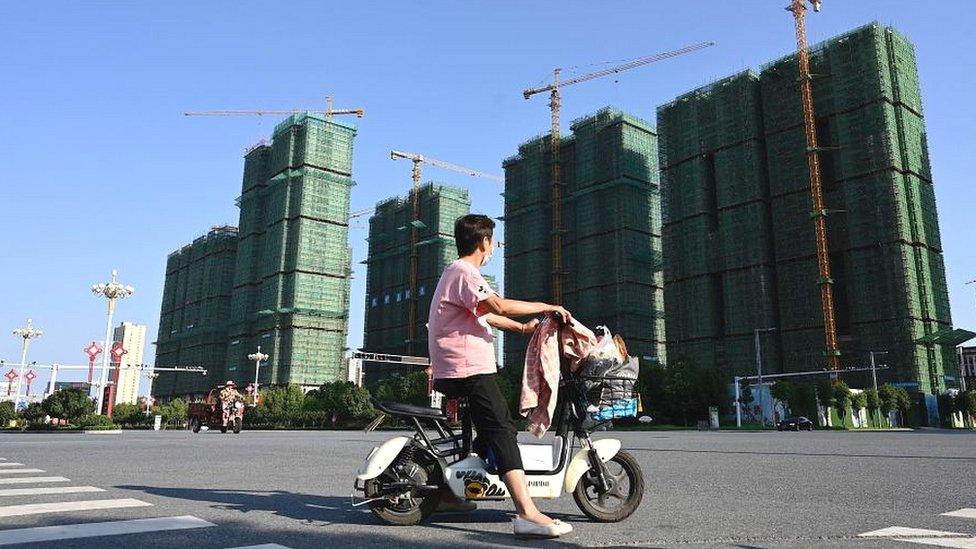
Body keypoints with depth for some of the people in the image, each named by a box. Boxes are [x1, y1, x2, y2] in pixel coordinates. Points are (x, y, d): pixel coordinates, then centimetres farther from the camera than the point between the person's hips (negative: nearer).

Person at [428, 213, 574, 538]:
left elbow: (485, 315, 29)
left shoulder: (455, 272, 23)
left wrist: (522, 328, 26)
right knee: (501, 429, -17)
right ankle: (527, 513, -25)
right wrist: (546, 307, -14)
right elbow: (499, 306, -24)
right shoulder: (464, 272, -11)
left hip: (451, 372, 11)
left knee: (490, 429, 20)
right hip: (470, 370, -11)